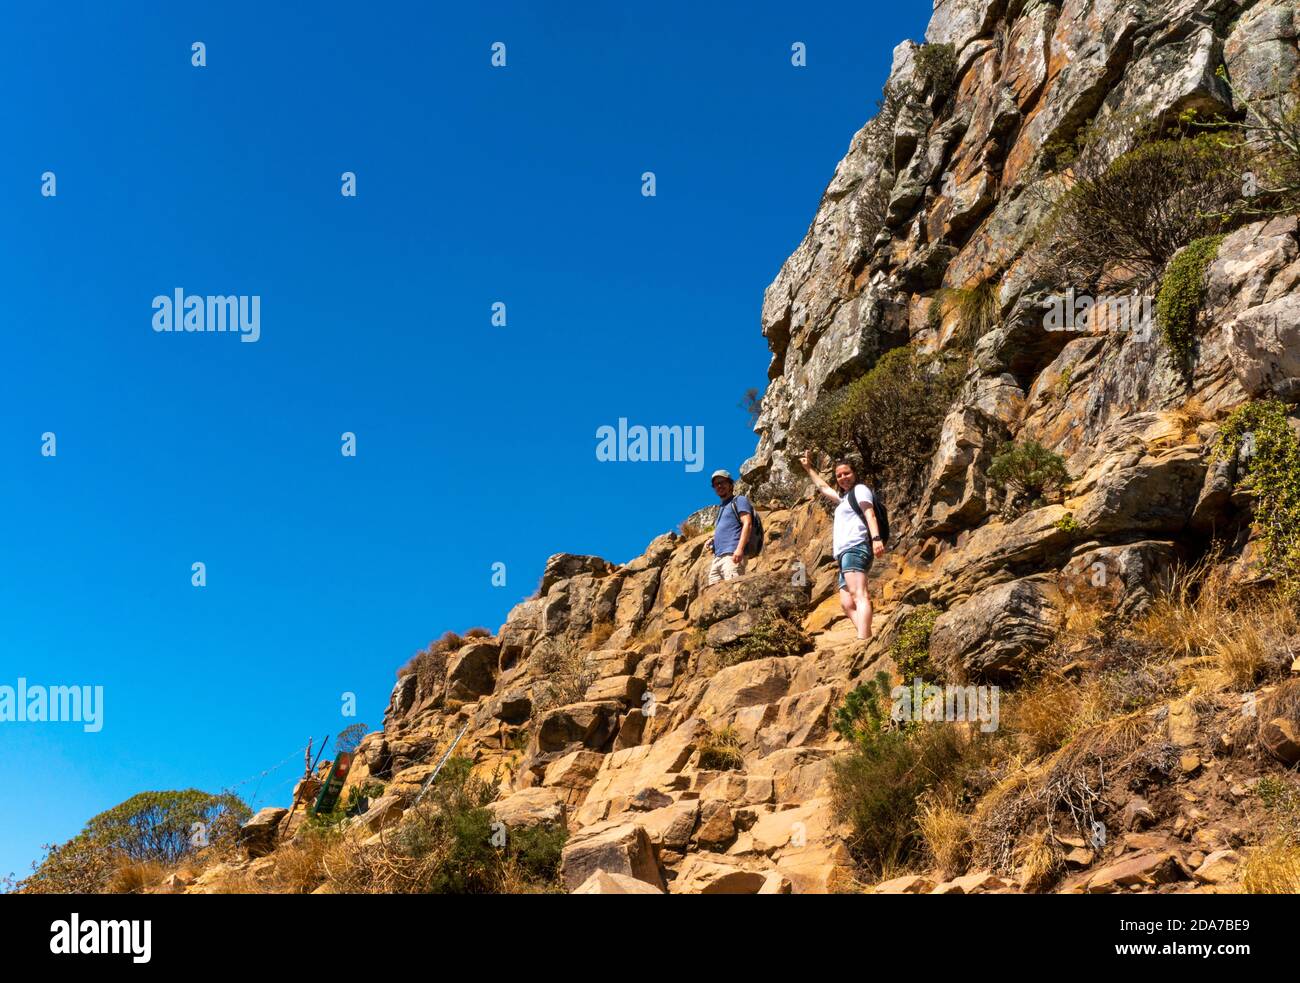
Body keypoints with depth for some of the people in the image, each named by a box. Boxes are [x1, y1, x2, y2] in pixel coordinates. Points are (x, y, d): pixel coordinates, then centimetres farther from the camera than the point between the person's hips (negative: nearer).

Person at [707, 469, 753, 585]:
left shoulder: (739, 500, 7)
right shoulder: (721, 507, 32)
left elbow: (747, 524, -7)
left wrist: (740, 549, -20)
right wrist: (713, 541, 14)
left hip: (731, 555, -8)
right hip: (717, 557, 9)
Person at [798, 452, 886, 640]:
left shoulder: (860, 489, 5)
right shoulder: (845, 497, 32)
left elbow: (870, 513, -12)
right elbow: (824, 487, 51)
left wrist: (876, 538, -27)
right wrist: (809, 468, 57)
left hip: (855, 548, -11)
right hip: (845, 553, 11)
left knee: (859, 596, -27)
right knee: (847, 603, -2)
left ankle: (863, 643, -44)